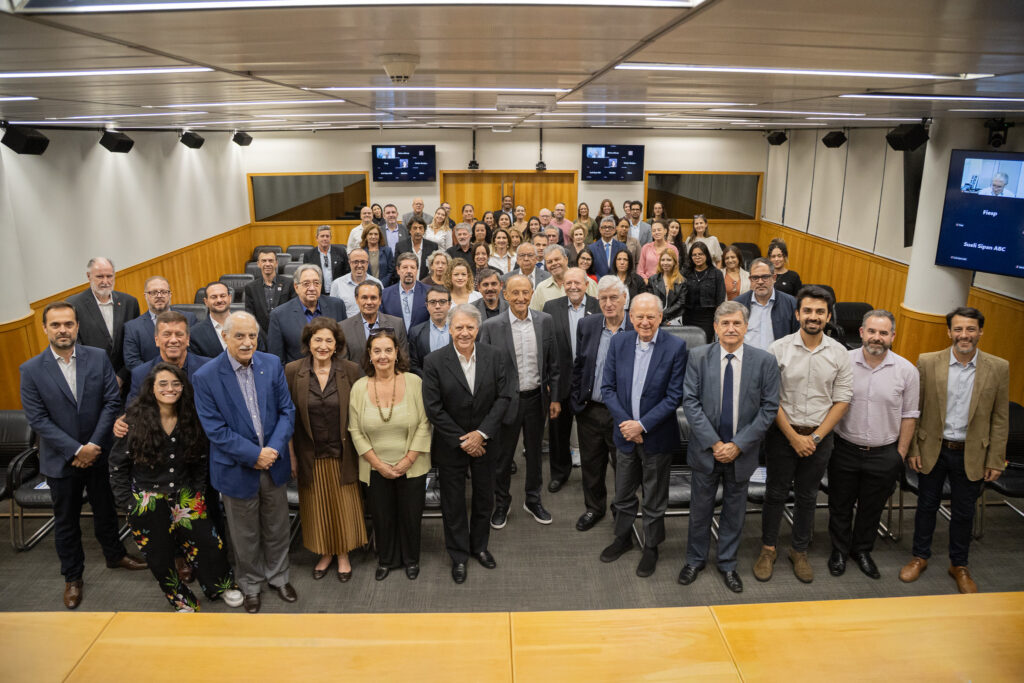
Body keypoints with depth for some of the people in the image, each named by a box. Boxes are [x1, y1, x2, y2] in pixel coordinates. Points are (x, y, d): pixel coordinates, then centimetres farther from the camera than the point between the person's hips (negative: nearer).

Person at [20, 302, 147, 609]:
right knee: (66, 521, 14)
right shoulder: (31, 370, -9)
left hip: (99, 453, 1)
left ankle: (114, 554, 42)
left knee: (105, 509, 18)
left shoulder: (99, 358, -6)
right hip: (60, 460, -1)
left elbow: (112, 402, -7)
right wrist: (76, 450, -18)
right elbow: (38, 419, -12)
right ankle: (72, 577, 32)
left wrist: (93, 445, -14)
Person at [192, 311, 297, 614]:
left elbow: (287, 411, -3)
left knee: (277, 529, 19)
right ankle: (250, 585, 40)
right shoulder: (205, 377, -15)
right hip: (237, 470, -3)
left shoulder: (272, 364, -5)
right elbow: (215, 430, -16)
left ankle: (278, 577, 43)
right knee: (245, 535, 16)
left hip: (274, 464, 3)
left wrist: (273, 449, -16)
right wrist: (255, 456, -19)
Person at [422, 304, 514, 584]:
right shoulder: (434, 361, -14)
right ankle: (459, 556, 32)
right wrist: (461, 440, -14)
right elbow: (433, 408, -14)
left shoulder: (495, 356, -7)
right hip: (450, 446, -2)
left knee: (484, 499, 18)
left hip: (484, 443, 2)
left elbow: (504, 397, -7)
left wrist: (482, 433, -15)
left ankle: (479, 546, 42)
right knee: (453, 503, 12)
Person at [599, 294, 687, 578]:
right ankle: (623, 537, 43)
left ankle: (651, 547, 34)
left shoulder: (676, 347, -13)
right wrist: (624, 422, -13)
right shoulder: (618, 342, -3)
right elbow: (607, 387, -1)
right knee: (623, 493, 20)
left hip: (657, 436, -3)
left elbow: (674, 396, -14)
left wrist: (642, 425, -18)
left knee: (654, 499, 14)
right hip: (625, 433, 3)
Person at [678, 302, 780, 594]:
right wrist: (714, 443, -15)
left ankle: (727, 564, 35)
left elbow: (769, 408, -6)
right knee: (700, 507, 13)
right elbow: (690, 402, -8)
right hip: (706, 449, 0)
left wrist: (738, 445, -13)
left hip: (742, 452, 0)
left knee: (734, 509, 15)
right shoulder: (698, 357, -6)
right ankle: (695, 560, 34)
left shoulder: (764, 361, -6)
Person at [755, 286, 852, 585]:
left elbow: (842, 399, -1)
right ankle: (768, 549, 26)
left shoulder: (839, 353, -2)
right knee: (775, 493, 9)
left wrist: (816, 437, -8)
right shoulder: (779, 349, -9)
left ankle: (799, 551, 31)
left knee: (807, 496, 15)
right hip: (782, 434, -2)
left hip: (820, 437, 2)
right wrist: (793, 436, -12)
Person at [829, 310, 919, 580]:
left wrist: (900, 454, 0)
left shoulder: (906, 370, -6)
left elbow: (909, 415, 1)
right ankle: (839, 550, 34)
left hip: (884, 454, 1)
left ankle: (862, 550, 38)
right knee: (840, 504, 13)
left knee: (872, 507, 16)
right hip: (844, 450, 0)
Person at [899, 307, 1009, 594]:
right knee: (927, 505, 15)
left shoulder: (998, 368, -6)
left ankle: (958, 565, 34)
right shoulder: (927, 362, -8)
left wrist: (996, 460, -2)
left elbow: (1000, 418, -1)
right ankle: (920, 556, 33)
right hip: (932, 450, 0)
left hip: (971, 454, 0)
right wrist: (912, 449, -2)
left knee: (963, 512, 14)